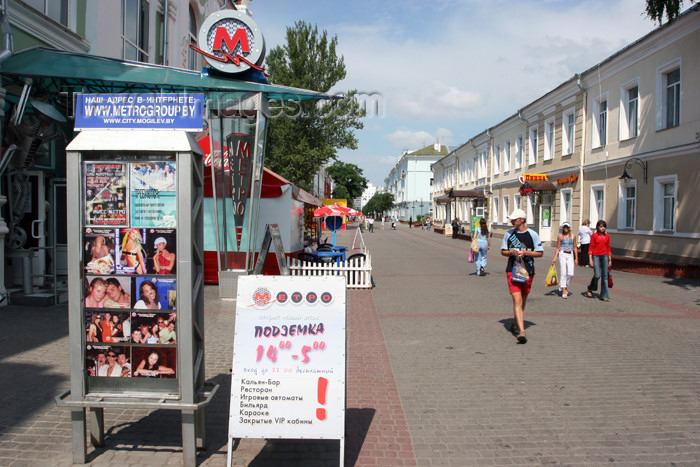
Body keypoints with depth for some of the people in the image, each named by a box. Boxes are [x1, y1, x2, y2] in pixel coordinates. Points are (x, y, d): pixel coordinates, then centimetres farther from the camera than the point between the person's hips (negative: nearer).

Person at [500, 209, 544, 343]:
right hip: (512, 270, 0)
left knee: (522, 301, 13)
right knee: (517, 300, -12)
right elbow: (503, 251, 14)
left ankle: (515, 323, 37)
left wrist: (524, 252, -13)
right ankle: (521, 331, -18)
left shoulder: (532, 234, -1)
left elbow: (540, 253, 1)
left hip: (528, 271, 0)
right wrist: (511, 253, -8)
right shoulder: (509, 234, 6)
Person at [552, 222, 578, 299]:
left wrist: (576, 258, 10)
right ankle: (563, 291, -4)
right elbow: (558, 248, 5)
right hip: (562, 254, -2)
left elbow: (574, 248, 13)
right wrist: (555, 258, -1)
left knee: (571, 273, -6)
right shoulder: (560, 236, 3)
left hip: (570, 255, 2)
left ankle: (565, 286, 20)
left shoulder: (572, 236, 9)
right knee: (563, 273, -6)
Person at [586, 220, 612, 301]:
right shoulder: (594, 235, -2)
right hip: (596, 256, -3)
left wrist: (610, 260, 11)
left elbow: (608, 248, 14)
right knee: (597, 275, -12)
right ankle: (590, 289, 17)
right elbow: (590, 248, -2)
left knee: (605, 276, 0)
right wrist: (590, 259, -9)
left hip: (605, 256, 3)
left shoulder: (607, 236, 8)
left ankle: (604, 296, 5)